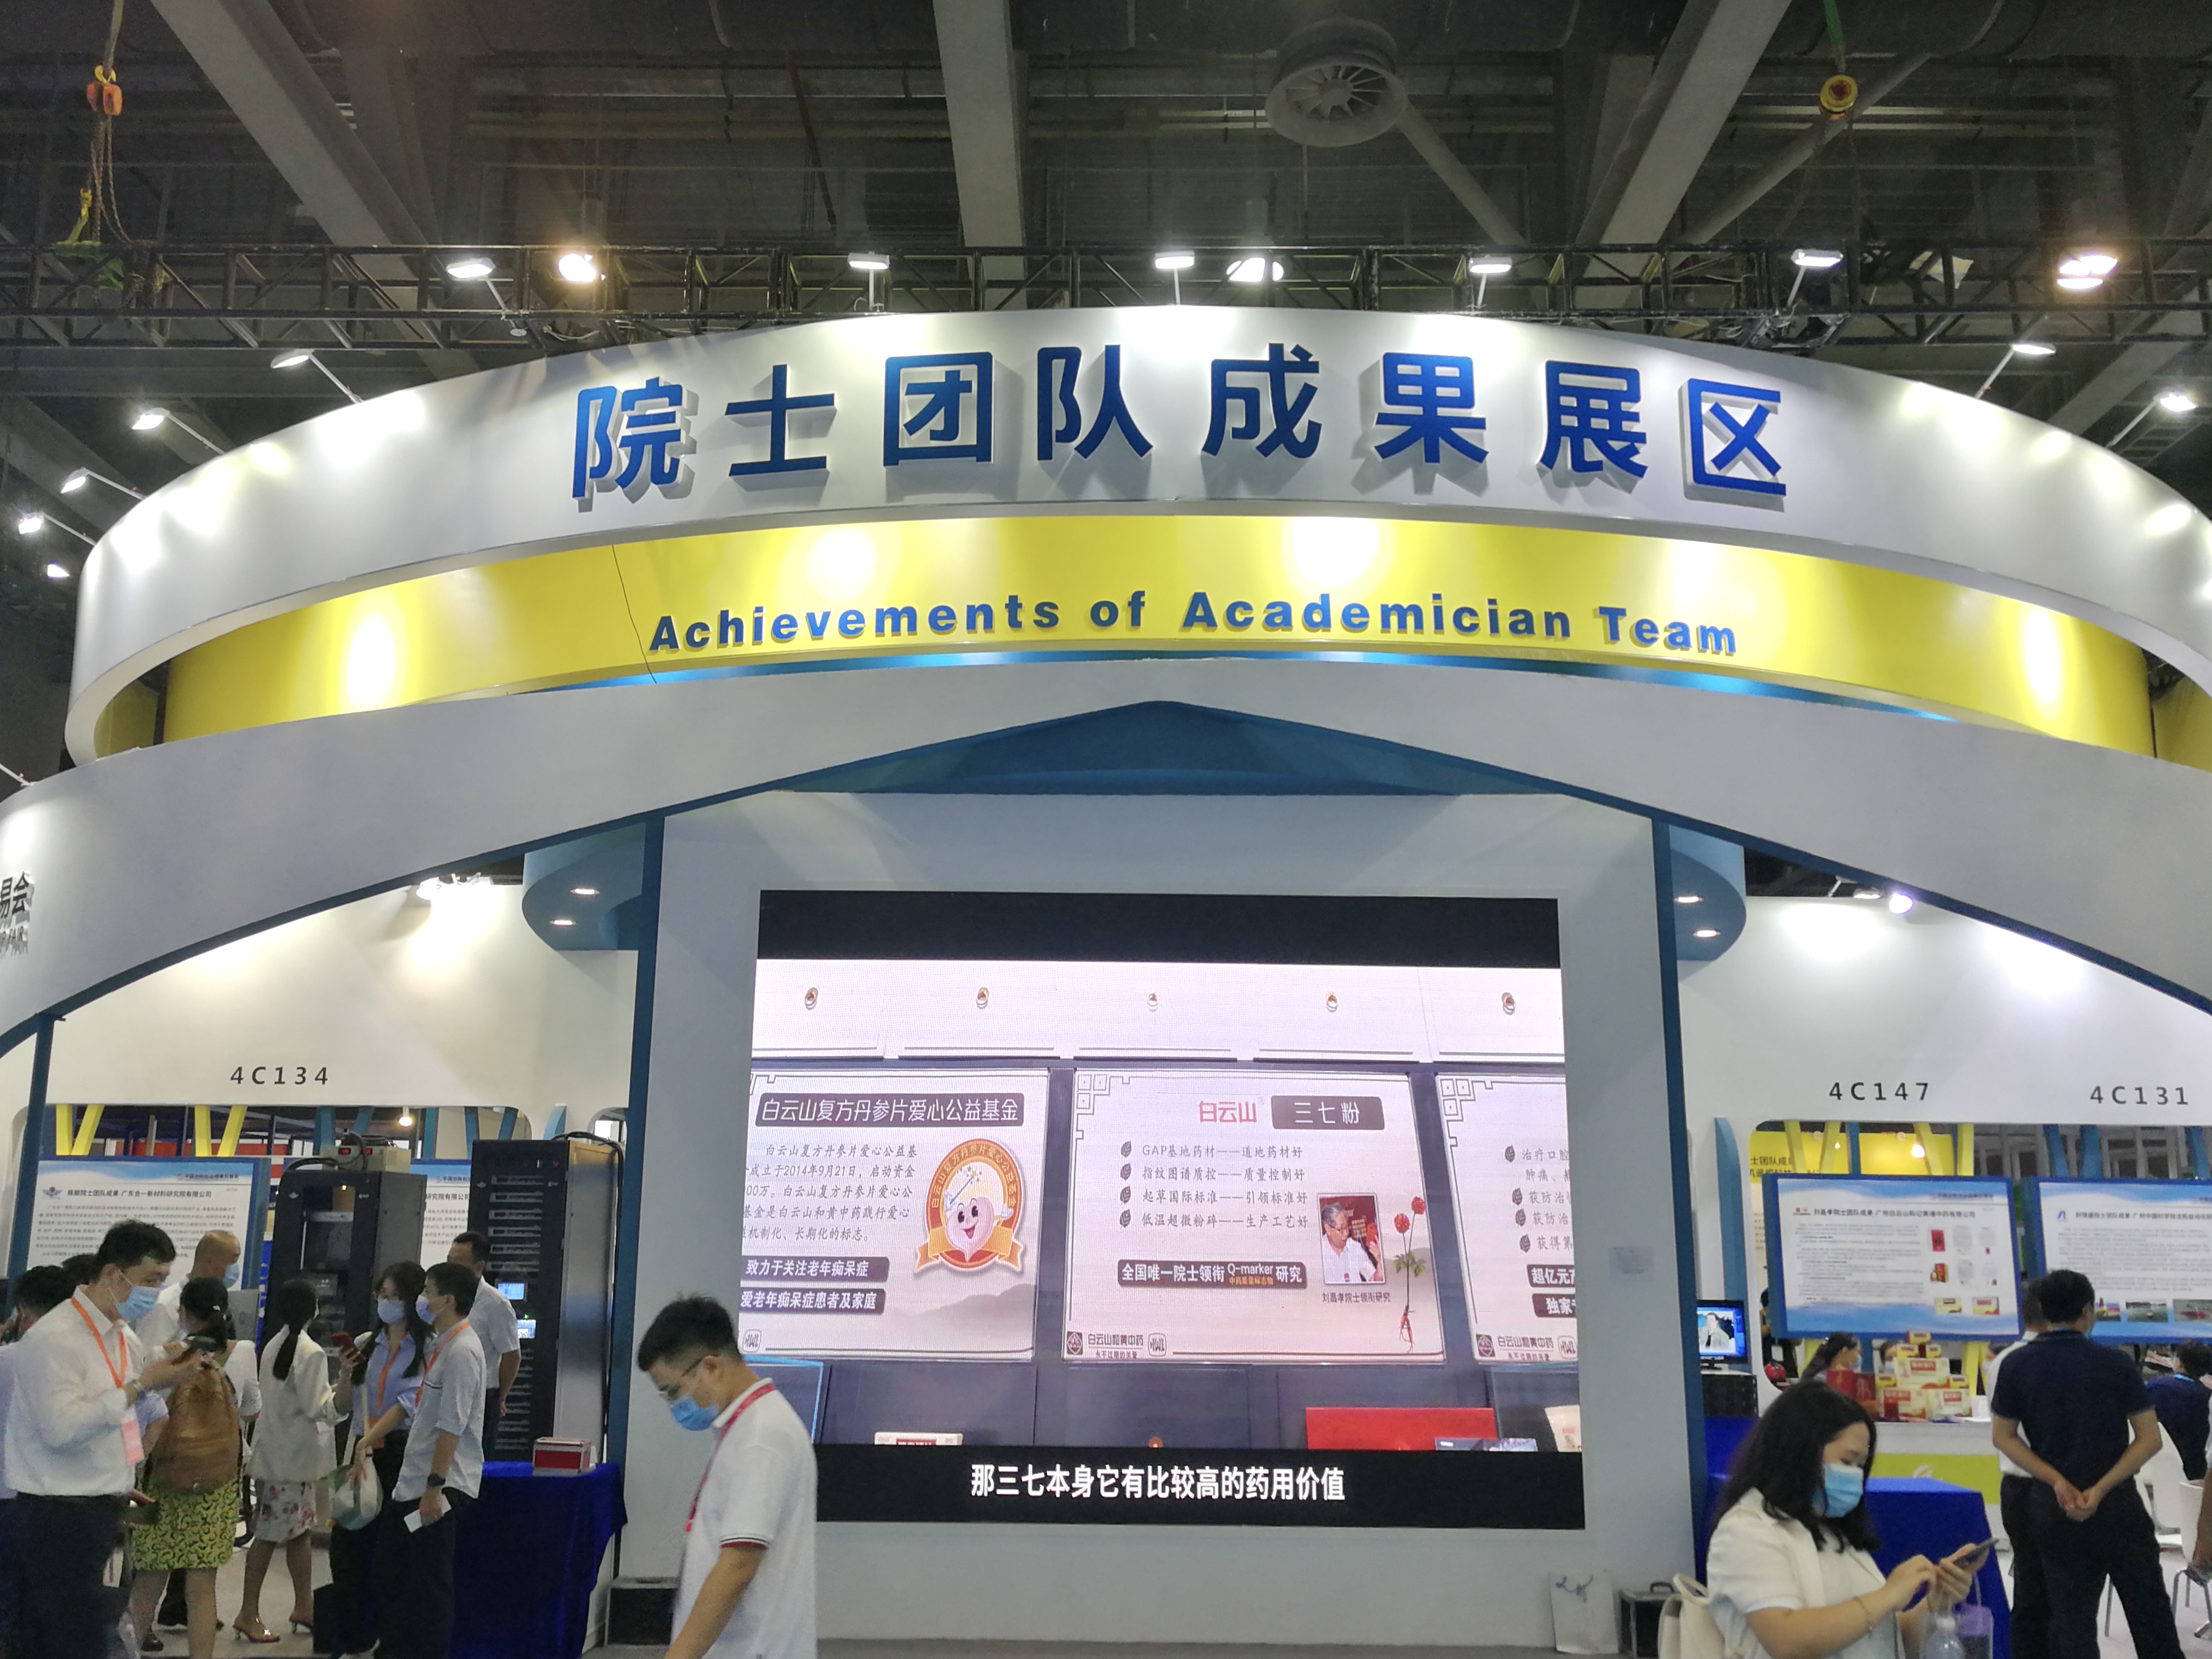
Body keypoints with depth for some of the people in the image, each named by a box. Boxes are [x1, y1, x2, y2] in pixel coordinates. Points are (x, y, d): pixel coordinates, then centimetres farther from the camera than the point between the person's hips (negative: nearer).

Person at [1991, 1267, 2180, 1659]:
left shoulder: (2015, 1366, -5)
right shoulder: (2115, 1363, -9)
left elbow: (2003, 1436, -2)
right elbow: (2150, 1439, -10)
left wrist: (2058, 1482, -8)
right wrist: (2101, 1489, -13)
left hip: (2052, 1508, 2)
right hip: (2116, 1503, -2)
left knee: (2070, 1617, 9)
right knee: (2149, 1610, 12)